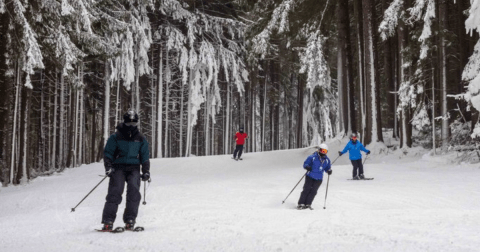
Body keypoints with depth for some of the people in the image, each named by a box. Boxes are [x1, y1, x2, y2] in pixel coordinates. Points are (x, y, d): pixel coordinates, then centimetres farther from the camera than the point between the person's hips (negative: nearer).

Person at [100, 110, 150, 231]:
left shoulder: (141, 139, 13)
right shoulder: (116, 137, 5)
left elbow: (145, 157, 17)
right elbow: (107, 153, 5)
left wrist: (146, 171, 8)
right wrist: (108, 167, -8)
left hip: (134, 168, 2)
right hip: (118, 167, -2)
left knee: (134, 191, -18)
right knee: (115, 191, -16)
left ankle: (130, 220, -13)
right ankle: (108, 221, -15)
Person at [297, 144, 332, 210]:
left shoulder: (327, 160, 8)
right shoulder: (312, 157, -6)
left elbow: (328, 168, 18)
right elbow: (305, 164, -2)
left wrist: (329, 171, -3)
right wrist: (307, 167, -23)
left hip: (319, 179, 4)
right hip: (310, 177, -4)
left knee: (313, 191, -3)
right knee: (306, 190, -7)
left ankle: (308, 204, 3)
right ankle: (301, 204, -4)